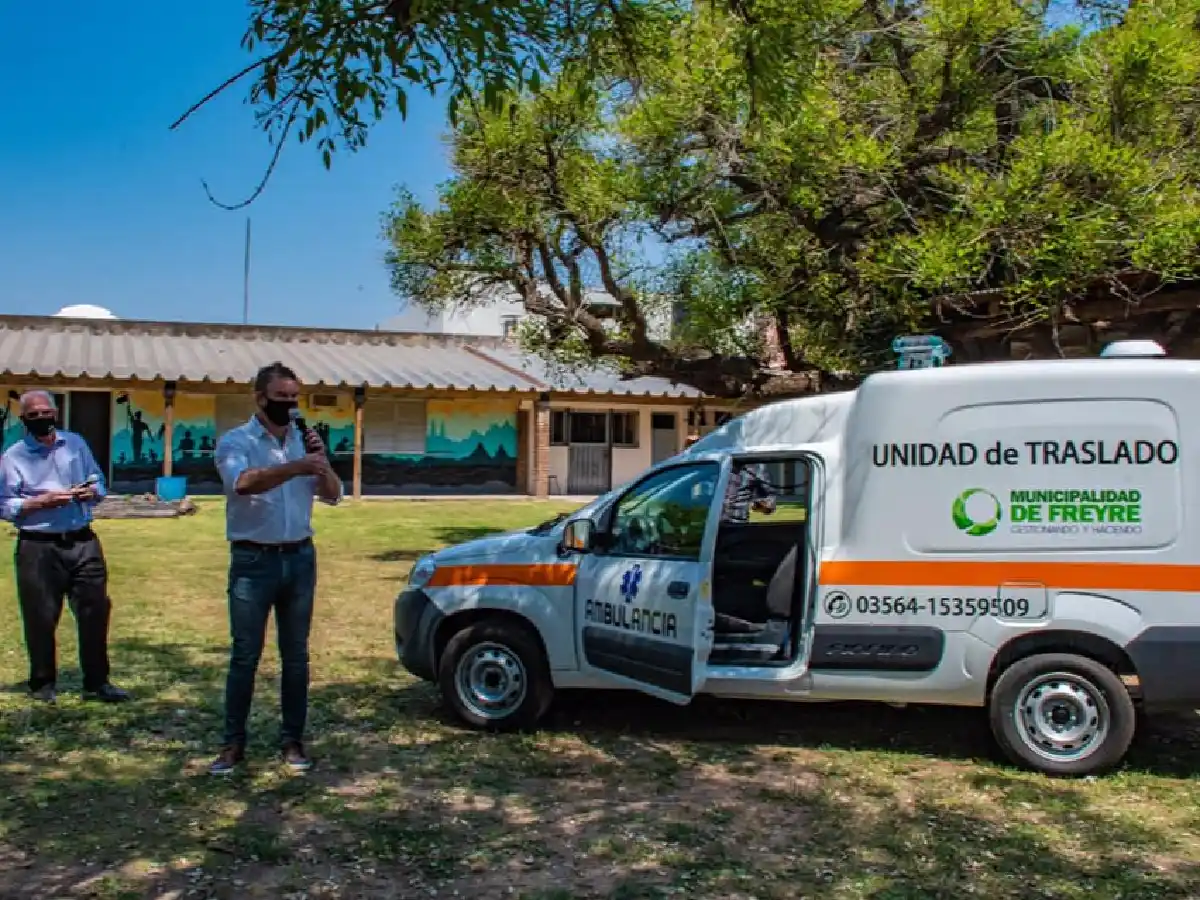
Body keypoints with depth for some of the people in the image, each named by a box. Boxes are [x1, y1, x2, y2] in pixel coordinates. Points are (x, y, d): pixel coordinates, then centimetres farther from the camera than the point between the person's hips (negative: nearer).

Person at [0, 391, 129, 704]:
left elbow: (99, 483, 16)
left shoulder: (76, 443, 9)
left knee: (95, 611, 3)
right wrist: (41, 502, -17)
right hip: (38, 547, -3)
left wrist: (91, 493, -6)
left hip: (83, 543, 3)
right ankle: (43, 683, 22)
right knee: (41, 618, 5)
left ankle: (97, 682, 14)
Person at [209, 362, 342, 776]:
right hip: (253, 560, -4)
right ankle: (234, 744, 12)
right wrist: (296, 467, -40)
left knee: (296, 655, 8)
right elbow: (243, 482, -27)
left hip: (300, 558, 4)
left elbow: (332, 496, 5)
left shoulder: (304, 440, 8)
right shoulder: (235, 441, -5)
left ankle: (292, 740, 17)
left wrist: (320, 459, -12)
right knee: (244, 656, 2)